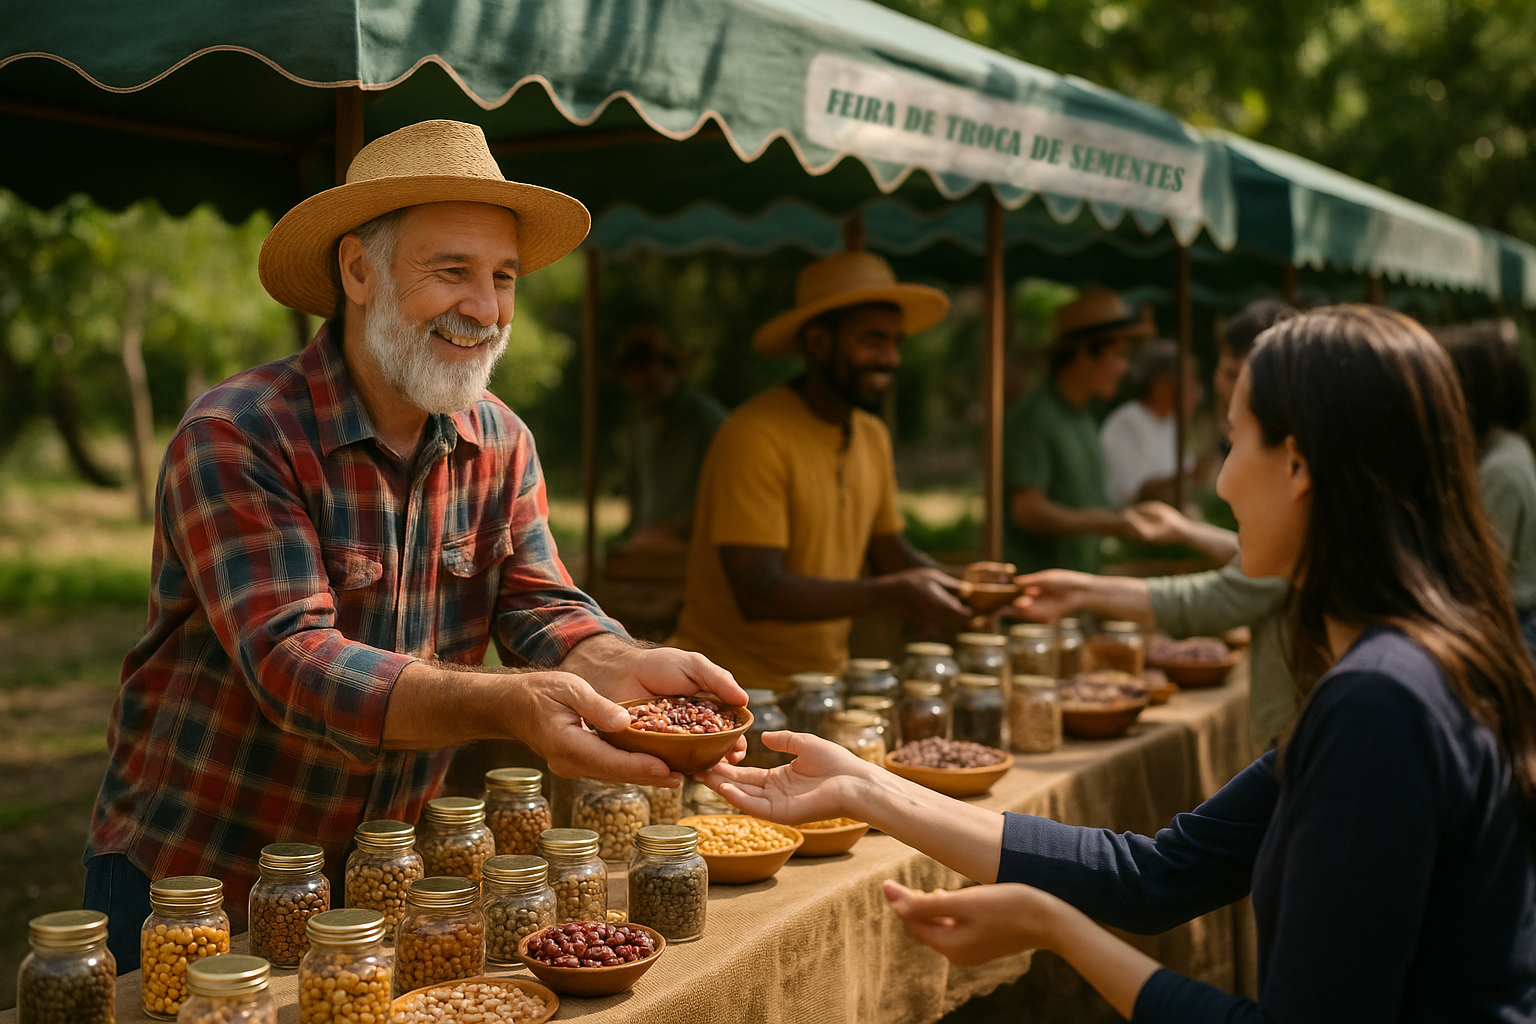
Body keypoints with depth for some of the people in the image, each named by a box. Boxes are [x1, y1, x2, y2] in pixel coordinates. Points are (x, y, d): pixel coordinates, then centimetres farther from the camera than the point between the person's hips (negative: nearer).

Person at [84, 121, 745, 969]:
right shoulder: (234, 440, -20)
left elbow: (543, 612, -6)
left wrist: (634, 670, -29)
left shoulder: (501, 445, -1)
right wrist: (507, 705, -45)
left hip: (379, 874, 5)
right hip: (185, 879, -5)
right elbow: (291, 662, -30)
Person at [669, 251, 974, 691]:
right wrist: (890, 593, -28)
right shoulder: (755, 437, -17)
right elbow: (758, 594, -22)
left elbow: (891, 553, 16)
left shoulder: (873, 436, 8)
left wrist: (962, 586, -3)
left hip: (824, 682, 8)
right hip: (739, 684, -7)